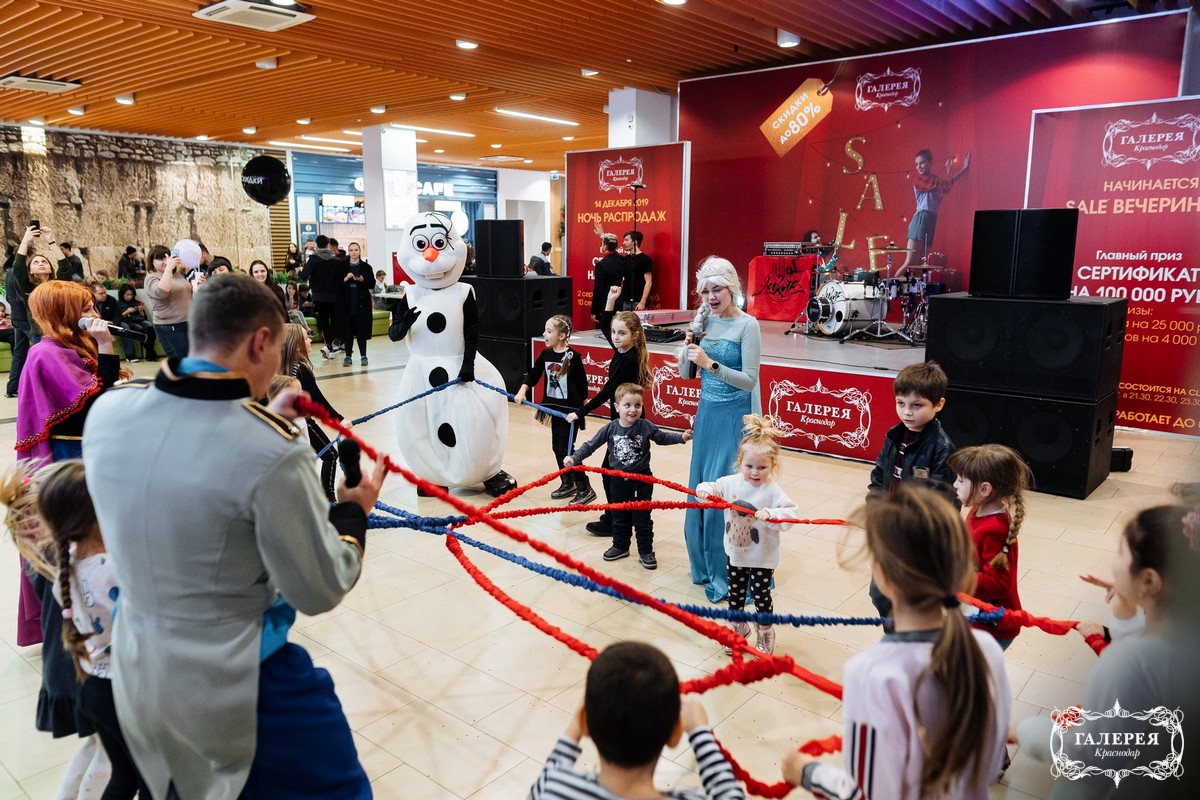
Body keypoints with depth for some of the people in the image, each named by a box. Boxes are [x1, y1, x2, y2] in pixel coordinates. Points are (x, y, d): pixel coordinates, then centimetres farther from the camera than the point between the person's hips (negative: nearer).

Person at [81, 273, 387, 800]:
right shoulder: (274, 455, -30)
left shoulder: (108, 413, -11)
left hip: (136, 677, 7)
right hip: (237, 692, -6)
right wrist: (354, 512, -2)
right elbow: (321, 591, -18)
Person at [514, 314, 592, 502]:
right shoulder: (545, 354, 2)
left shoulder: (572, 357, -14)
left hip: (571, 409, -7)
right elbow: (533, 375, 3)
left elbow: (582, 384, -8)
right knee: (557, 447, 13)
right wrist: (522, 390, -15)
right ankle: (568, 483, 29)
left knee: (565, 448, -8)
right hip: (554, 407, 7)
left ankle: (585, 488, 1)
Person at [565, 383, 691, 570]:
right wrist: (574, 458, -14)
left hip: (642, 480, -2)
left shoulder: (646, 427, -10)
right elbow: (590, 445, -4)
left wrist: (682, 437, -4)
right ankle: (620, 546, 34)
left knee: (642, 518, 6)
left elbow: (662, 437, 7)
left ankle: (646, 552, 17)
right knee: (620, 516, 16)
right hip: (619, 481, 2)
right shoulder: (610, 429, -9)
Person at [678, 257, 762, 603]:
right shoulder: (704, 322, 5)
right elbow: (685, 373, 10)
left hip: (734, 418, -6)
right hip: (706, 414, 6)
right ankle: (704, 564, 29)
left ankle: (724, 574, 10)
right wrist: (688, 346, -9)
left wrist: (711, 364, -26)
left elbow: (750, 380, -16)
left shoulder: (747, 325, -12)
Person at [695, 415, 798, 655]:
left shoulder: (772, 492, -22)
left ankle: (765, 634, 33)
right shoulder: (731, 483, -10)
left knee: (760, 595, 11)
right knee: (735, 593, 20)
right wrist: (704, 490, -19)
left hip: (761, 557, -4)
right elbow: (714, 488, 3)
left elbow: (792, 513, -28)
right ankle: (738, 627, 42)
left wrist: (770, 514, -43)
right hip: (734, 552, 4)